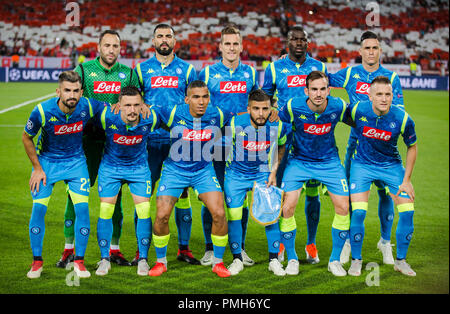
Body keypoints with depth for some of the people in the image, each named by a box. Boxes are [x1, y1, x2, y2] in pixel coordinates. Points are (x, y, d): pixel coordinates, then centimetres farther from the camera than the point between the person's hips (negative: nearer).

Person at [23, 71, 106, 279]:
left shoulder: (87, 106, -20)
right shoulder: (42, 111, -23)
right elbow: (27, 138, -5)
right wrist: (37, 168, -5)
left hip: (76, 161, 1)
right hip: (46, 160, -1)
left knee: (82, 207, -11)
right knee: (39, 207, -8)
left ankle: (79, 261, 3)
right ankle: (37, 261, 9)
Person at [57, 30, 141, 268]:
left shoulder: (128, 74, 10)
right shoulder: (83, 70, 5)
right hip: (88, 139, -2)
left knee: (115, 194, 5)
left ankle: (114, 248, 16)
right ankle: (69, 247, 8)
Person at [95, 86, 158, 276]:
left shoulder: (150, 119, -22)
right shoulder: (107, 117, -26)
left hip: (139, 167, 1)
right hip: (110, 167, 0)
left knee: (144, 211, -6)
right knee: (105, 211, -4)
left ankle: (143, 259, 9)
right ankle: (104, 259, 12)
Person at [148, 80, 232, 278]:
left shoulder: (217, 115, -8)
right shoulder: (174, 113, -15)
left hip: (204, 171, 1)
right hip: (175, 170, -1)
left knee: (219, 213, -13)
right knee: (161, 216, -11)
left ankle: (218, 262, 9)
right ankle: (161, 262, 15)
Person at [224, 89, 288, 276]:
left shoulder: (278, 126, -15)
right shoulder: (235, 124, -21)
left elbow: (281, 147, 6)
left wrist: (273, 172, 1)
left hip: (263, 174, 1)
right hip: (236, 174, -1)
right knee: (233, 215, -4)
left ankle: (274, 260, 8)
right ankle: (237, 259, 14)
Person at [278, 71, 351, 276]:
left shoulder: (338, 107, -17)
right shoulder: (293, 106, -21)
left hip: (329, 161, 1)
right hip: (298, 161, -1)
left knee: (343, 207, -6)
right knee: (287, 207, -13)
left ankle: (335, 260, 13)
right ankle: (292, 259, 9)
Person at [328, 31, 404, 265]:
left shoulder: (392, 77, 3)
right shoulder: (350, 74, 5)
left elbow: (398, 111, 2)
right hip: (357, 139, 0)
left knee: (385, 192, 2)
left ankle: (386, 242, 17)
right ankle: (347, 241, 13)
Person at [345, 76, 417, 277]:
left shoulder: (403, 119, -18)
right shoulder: (357, 110, -20)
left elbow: (412, 147, -3)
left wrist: (406, 180, -4)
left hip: (392, 166, 1)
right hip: (362, 164, -1)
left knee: (407, 212, -7)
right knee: (358, 213, -15)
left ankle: (400, 260, 14)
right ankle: (356, 260, 7)